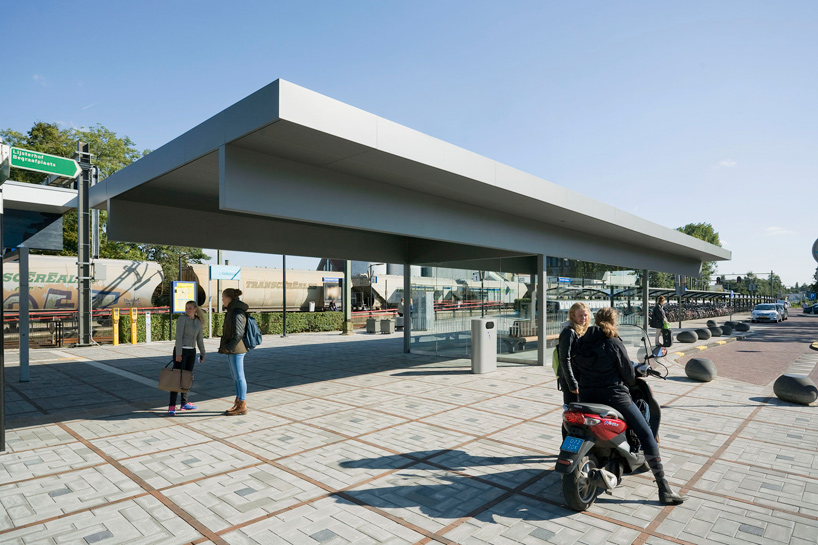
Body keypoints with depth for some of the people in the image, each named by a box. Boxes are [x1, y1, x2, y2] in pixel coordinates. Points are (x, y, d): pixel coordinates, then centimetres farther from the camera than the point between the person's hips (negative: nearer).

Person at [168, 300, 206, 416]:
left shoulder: (198, 322, 10)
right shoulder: (182, 318, -9)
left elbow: (200, 339, 16)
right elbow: (179, 336, -16)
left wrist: (202, 353, 18)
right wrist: (178, 353, -21)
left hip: (191, 351, 6)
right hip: (180, 350, -6)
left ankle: (184, 404, 18)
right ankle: (171, 406, -6)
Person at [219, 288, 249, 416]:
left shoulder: (237, 313, -17)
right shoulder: (232, 310, 14)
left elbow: (238, 334, -23)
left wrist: (229, 347, -14)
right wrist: (226, 347, 14)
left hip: (236, 350, -10)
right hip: (231, 349, 10)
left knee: (239, 377, -2)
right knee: (235, 377, 15)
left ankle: (242, 406, 6)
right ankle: (238, 402, 25)